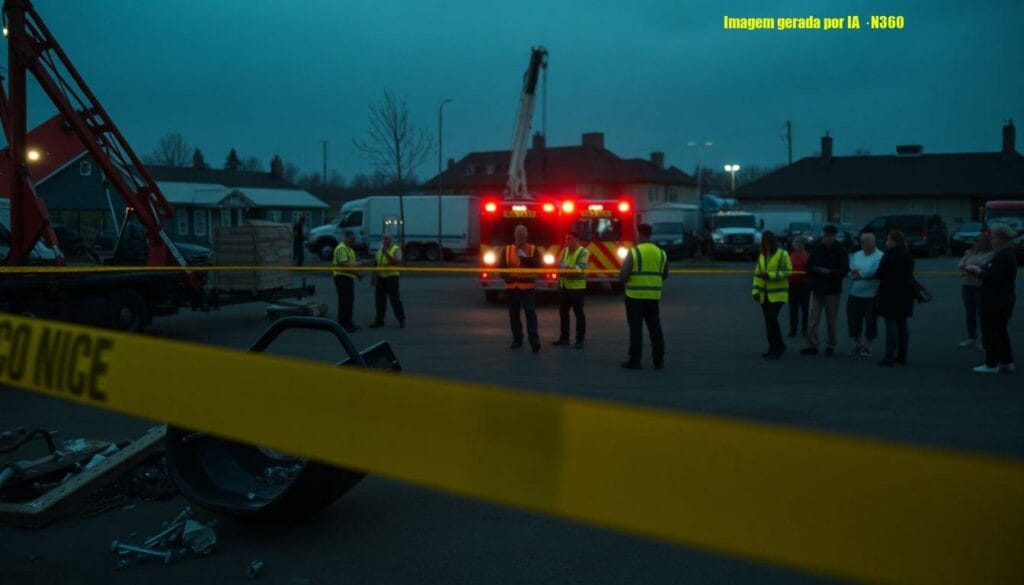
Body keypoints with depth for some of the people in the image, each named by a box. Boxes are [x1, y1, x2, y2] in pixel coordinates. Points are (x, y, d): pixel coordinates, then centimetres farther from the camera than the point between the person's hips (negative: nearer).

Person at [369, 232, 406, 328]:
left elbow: (398, 261, -21)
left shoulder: (396, 249, -4)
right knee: (379, 299, 6)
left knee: (395, 299, -5)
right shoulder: (380, 250, 16)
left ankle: (401, 319, 5)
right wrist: (374, 277, 15)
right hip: (380, 277, 6)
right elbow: (376, 264, 20)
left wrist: (387, 254, -31)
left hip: (391, 277, -6)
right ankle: (379, 320, 14)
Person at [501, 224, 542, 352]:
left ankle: (534, 340, -16)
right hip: (511, 287, 3)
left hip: (528, 287, -3)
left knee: (530, 312, -13)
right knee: (514, 314, 8)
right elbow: (502, 266, 9)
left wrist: (526, 257, -16)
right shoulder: (507, 250, 9)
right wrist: (506, 276, -9)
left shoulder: (534, 249, 4)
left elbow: (538, 265, -6)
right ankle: (517, 340, 20)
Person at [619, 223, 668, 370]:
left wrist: (626, 280, 10)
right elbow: (665, 275, 13)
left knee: (636, 329, 1)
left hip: (635, 296, -4)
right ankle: (659, 360, 13)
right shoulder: (661, 253, 6)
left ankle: (634, 361, 4)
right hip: (654, 297, 4)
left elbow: (622, 275, -12)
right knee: (655, 328, 10)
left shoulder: (633, 252, -10)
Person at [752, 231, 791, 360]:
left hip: (777, 294, -6)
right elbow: (757, 273, 13)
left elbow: (787, 272, -13)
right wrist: (756, 290, 2)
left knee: (772, 319, -14)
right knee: (769, 321, 8)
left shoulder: (782, 255, -6)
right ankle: (774, 348, 17)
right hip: (764, 294, 6)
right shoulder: (762, 255, 13)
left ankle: (777, 348, -4)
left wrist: (769, 275, -20)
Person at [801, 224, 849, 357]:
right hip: (817, 290, 2)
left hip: (832, 291, -2)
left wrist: (829, 272, -19)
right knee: (813, 320, -3)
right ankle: (812, 345, 3)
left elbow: (845, 270, -6)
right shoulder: (816, 250, 5)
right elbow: (809, 266, 9)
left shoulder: (840, 251, -2)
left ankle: (831, 346, 15)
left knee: (831, 321, 5)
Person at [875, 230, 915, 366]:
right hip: (905, 294, 7)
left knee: (891, 324, -6)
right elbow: (909, 274, 14)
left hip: (890, 294, -7)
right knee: (902, 323, 12)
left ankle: (890, 358, -6)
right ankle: (902, 356, 17)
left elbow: (879, 274, -13)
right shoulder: (908, 256, 8)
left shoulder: (889, 256, -15)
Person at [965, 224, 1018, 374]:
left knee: (990, 332, -2)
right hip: (1002, 300, 10)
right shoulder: (1007, 254, 12)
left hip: (996, 302, -10)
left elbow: (993, 278, -25)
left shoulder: (1003, 256, -21)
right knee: (1001, 332, 17)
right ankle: (1006, 362, 24)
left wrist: (978, 271, -10)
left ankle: (991, 364, 4)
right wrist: (979, 270, 5)